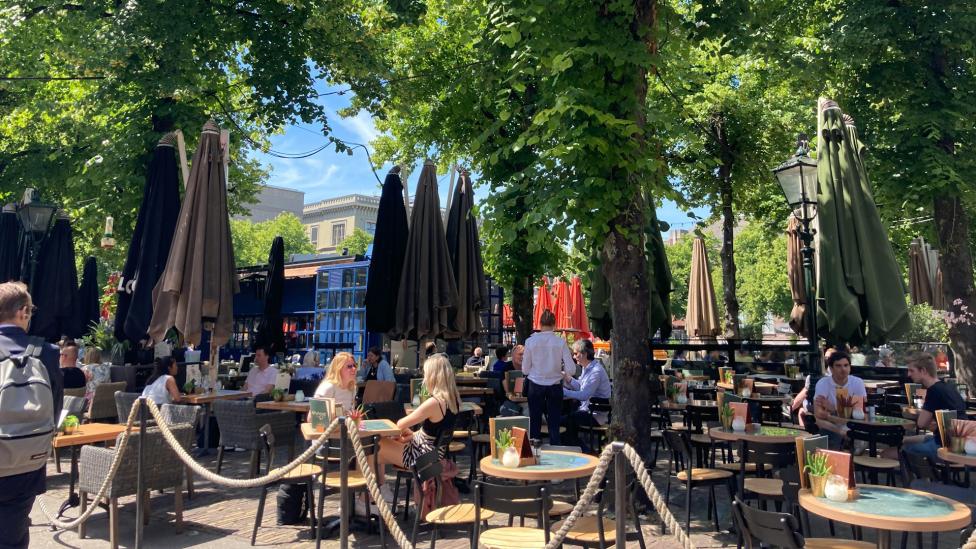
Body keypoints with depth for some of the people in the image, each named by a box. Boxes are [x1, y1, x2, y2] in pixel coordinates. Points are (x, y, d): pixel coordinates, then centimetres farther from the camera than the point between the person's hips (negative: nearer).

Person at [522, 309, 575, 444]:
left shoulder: (530, 341, -8)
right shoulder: (561, 342, -9)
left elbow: (525, 369, -3)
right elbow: (571, 369, -9)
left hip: (536, 386, 0)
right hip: (555, 386, 0)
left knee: (534, 423, 10)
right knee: (554, 424, 8)